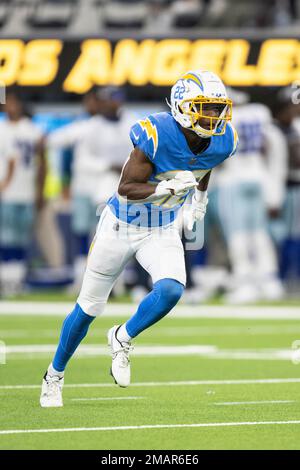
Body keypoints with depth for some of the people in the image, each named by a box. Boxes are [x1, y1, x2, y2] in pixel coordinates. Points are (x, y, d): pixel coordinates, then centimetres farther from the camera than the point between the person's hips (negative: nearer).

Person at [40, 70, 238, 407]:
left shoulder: (222, 141, -12)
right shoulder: (156, 135, -30)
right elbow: (126, 190, -27)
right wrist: (166, 188, -40)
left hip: (162, 231, 4)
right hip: (121, 226, -4)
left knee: (171, 290, -25)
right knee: (89, 307, 8)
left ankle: (122, 339, 3)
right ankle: (55, 375, 30)